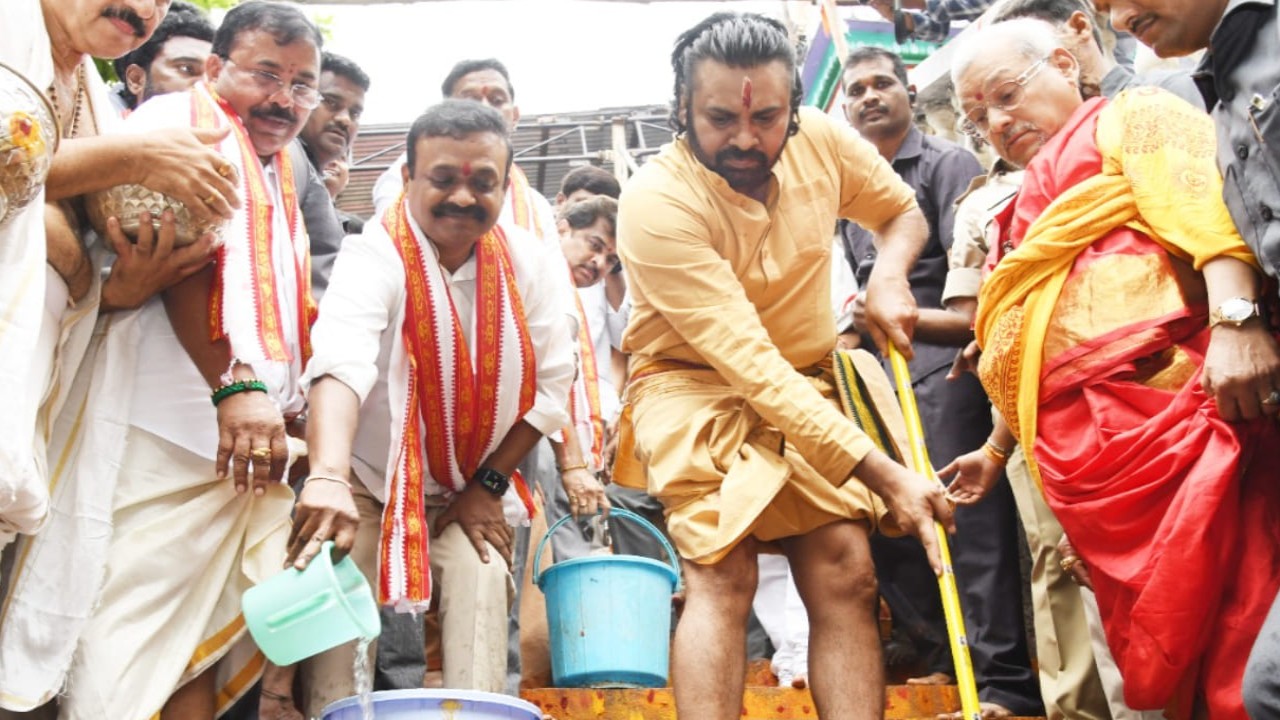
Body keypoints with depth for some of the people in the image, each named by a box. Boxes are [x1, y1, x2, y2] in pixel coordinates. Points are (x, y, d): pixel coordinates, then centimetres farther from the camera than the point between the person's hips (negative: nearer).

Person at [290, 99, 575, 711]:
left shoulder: (526, 264, -4)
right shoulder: (373, 258, -19)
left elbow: (551, 383, 0)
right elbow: (340, 365, -39)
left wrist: (490, 484, -7)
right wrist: (329, 476, -56)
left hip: (472, 498, 3)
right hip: (369, 487, -3)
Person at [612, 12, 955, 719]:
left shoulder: (821, 141, -9)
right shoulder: (655, 202, -25)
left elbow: (902, 209, 14)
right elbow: (754, 369, -29)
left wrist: (888, 277, -11)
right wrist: (886, 474, -32)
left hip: (807, 382, 5)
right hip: (693, 384, -5)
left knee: (846, 569, -11)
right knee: (723, 569, -25)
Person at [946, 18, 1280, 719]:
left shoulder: (1130, 118, 9)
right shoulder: (1033, 209, 32)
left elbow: (1207, 195, -11)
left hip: (1171, 408, -8)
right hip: (1085, 449, 8)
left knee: (1219, 611, -14)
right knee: (1144, 623, 4)